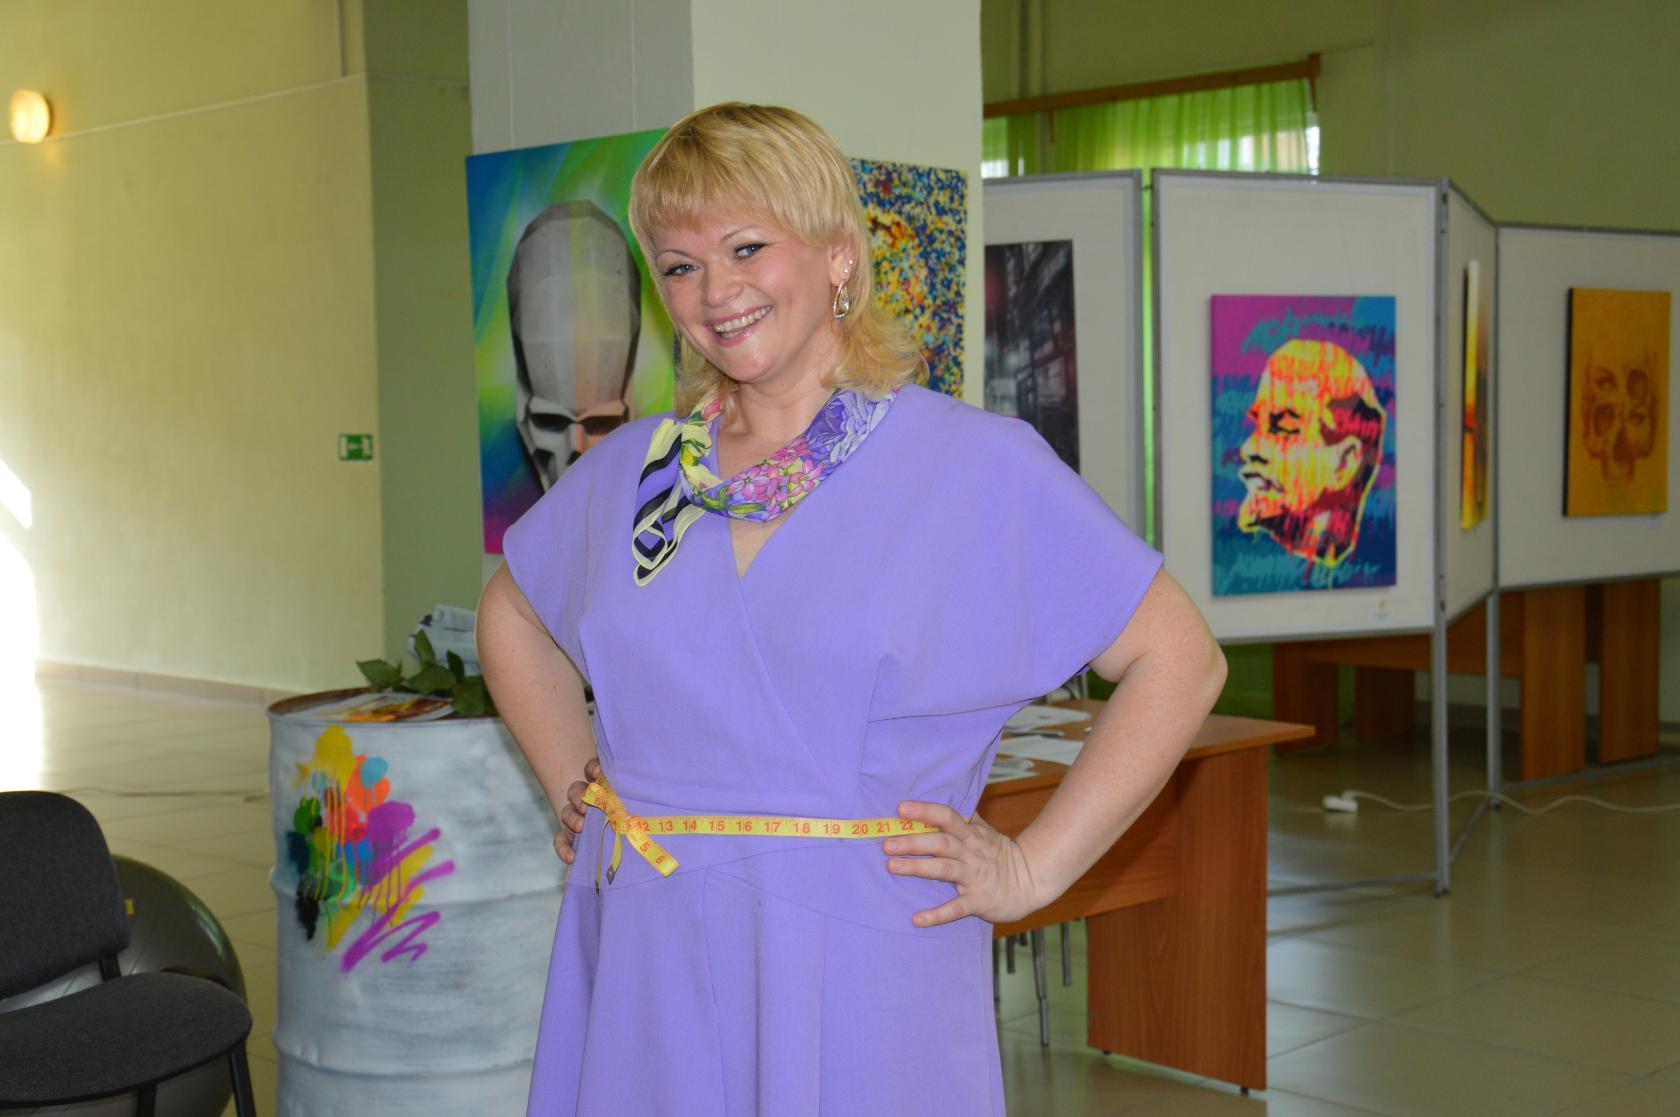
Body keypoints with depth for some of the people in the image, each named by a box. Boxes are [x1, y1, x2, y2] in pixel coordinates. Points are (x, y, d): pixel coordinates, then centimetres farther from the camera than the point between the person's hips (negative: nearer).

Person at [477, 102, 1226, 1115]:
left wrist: (1031, 869, -8)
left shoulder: (981, 467, -6)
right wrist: (574, 785, 13)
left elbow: (1179, 661, -4)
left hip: (863, 969, -3)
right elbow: (512, 615, 25)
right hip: (646, 969, 4)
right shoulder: (632, 469, 7)